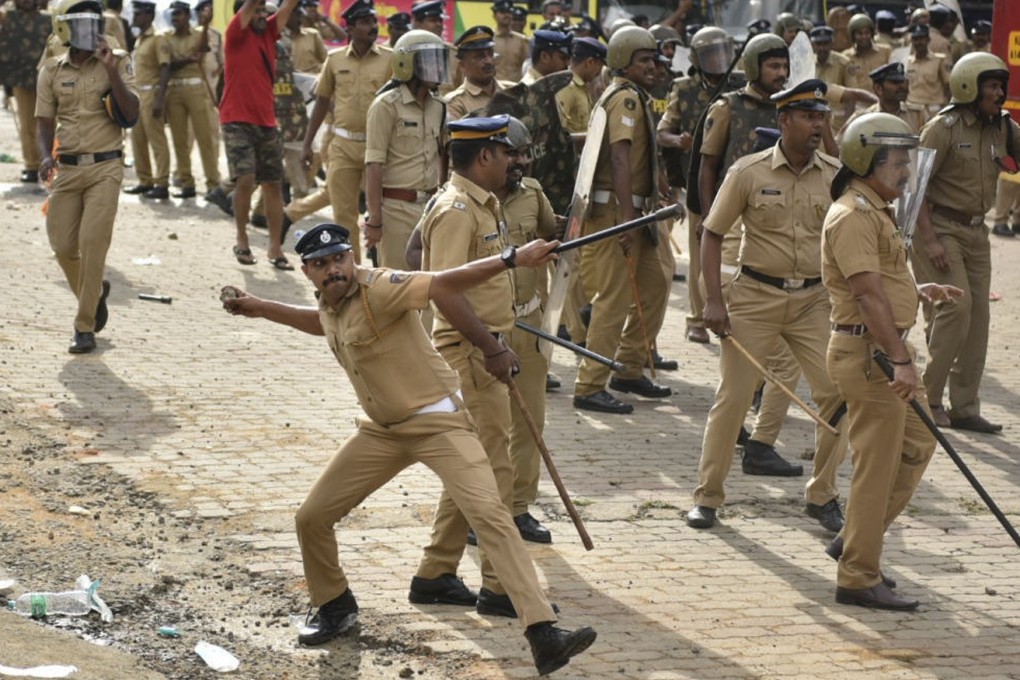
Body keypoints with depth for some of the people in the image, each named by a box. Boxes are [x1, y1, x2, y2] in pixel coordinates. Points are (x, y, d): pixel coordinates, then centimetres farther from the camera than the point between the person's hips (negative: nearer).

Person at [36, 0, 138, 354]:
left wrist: (111, 70, -18)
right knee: (63, 246, 3)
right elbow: (45, 124, 7)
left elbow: (131, 114, -10)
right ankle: (95, 292, 33)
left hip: (104, 168, -3)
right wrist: (46, 157, -12)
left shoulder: (117, 63, -1)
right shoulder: (52, 71, 6)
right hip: (66, 169, 3)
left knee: (92, 245, -10)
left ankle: (85, 327, -3)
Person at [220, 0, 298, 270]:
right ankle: (242, 241, 1)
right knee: (245, 180, -16)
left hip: (266, 123, 6)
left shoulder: (268, 33, 11)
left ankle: (275, 249, 9)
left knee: (273, 185, 4)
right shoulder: (236, 34, -4)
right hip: (238, 122, -6)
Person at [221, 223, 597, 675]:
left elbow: (444, 283, -32)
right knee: (312, 517, 8)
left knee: (490, 515, -24)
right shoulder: (332, 304, 4)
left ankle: (543, 635, -32)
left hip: (438, 421, -8)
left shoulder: (377, 289, -20)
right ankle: (336, 608, 33)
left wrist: (514, 259, -44)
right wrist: (259, 309, 26)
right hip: (383, 430, 8)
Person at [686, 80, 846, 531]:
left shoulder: (836, 177, 1)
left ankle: (822, 495, 11)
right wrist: (714, 300, -8)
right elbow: (712, 234, -1)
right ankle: (707, 495, 13)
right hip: (755, 296, -2)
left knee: (837, 391, -5)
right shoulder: (748, 172, -6)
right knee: (732, 396, 0)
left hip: (815, 299, 2)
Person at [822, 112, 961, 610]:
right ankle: (858, 578, 2)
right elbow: (869, 295, -25)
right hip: (867, 352, -11)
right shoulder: (852, 216, -16)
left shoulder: (875, 211, 18)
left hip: (889, 349, 11)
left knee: (916, 445, 16)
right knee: (877, 465, -5)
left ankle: (854, 541, 25)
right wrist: (899, 361, -30)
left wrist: (921, 292, 13)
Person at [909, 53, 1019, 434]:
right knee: (955, 306, -16)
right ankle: (928, 399, -7)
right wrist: (929, 239, -18)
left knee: (977, 315, 4)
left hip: (975, 231, 7)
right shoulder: (944, 127, -11)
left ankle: (964, 406, 11)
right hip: (940, 227, -7)